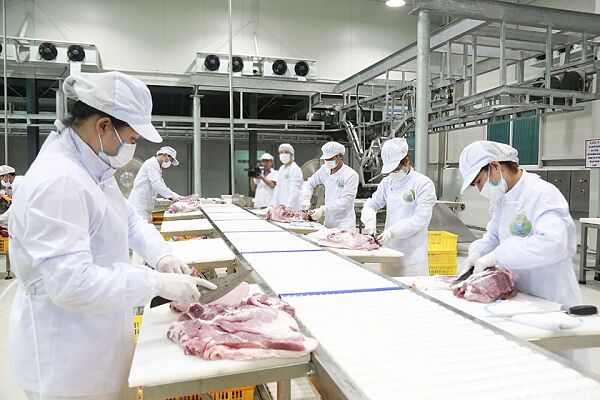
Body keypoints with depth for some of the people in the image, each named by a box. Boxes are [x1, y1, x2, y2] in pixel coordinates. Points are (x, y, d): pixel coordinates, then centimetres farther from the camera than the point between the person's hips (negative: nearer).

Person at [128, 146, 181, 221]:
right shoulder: (151, 163, -8)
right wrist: (172, 196, -17)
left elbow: (162, 185, 23)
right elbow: (156, 184, -19)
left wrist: (176, 196, 11)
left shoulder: (157, 167, 23)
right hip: (139, 203, -10)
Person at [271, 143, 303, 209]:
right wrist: (274, 205, 9)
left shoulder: (295, 169, -9)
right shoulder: (281, 169, 15)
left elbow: (294, 191, -17)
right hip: (280, 206, 7)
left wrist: (288, 206, -27)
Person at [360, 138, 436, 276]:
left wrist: (392, 232, -21)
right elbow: (371, 204, 14)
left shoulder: (424, 183, -7)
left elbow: (421, 219, -14)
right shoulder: (387, 182, 10)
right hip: (389, 250, 5)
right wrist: (370, 220, -8)